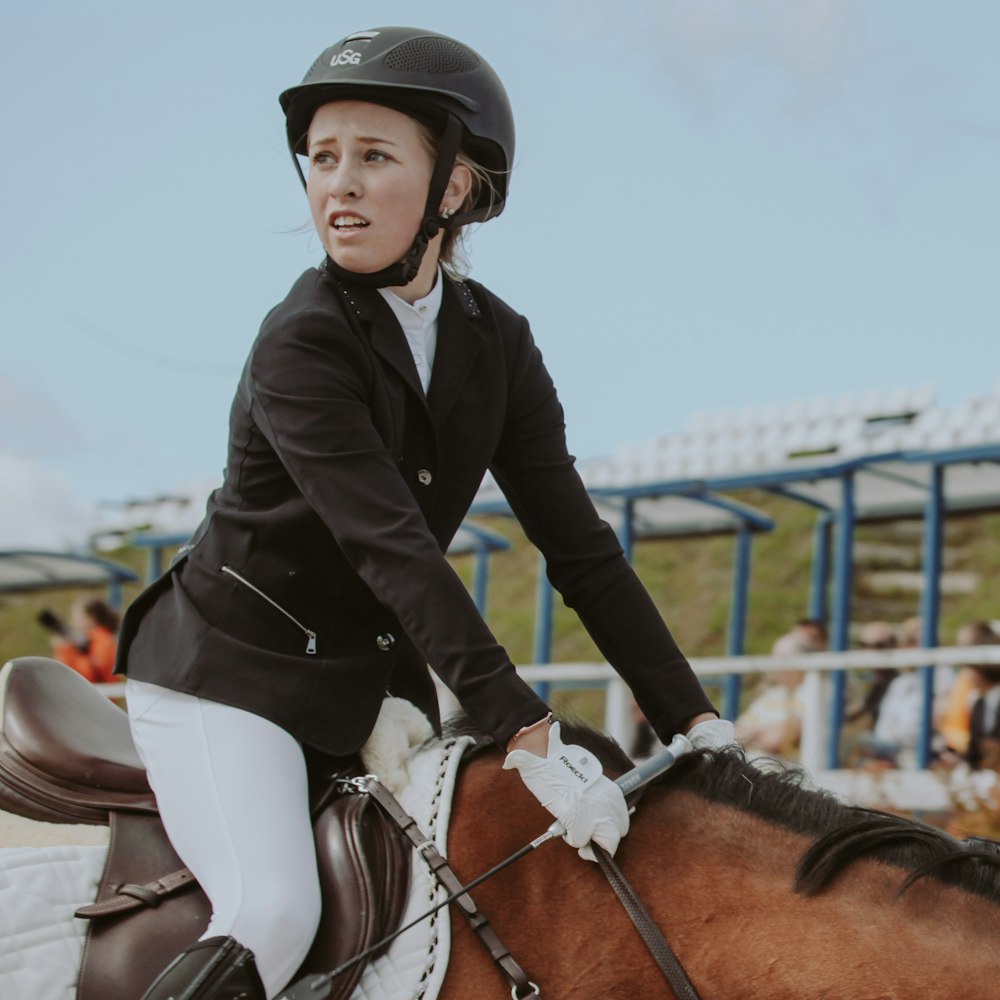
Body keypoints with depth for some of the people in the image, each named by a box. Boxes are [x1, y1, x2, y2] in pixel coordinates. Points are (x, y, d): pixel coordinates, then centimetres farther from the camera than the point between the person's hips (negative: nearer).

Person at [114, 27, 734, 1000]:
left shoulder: (497, 343, 0)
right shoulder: (301, 345, -20)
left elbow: (579, 547, -1)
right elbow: (392, 549, -30)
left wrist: (692, 720, -9)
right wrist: (524, 732, -37)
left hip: (377, 679, 7)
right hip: (231, 665, -7)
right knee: (274, 917, -24)